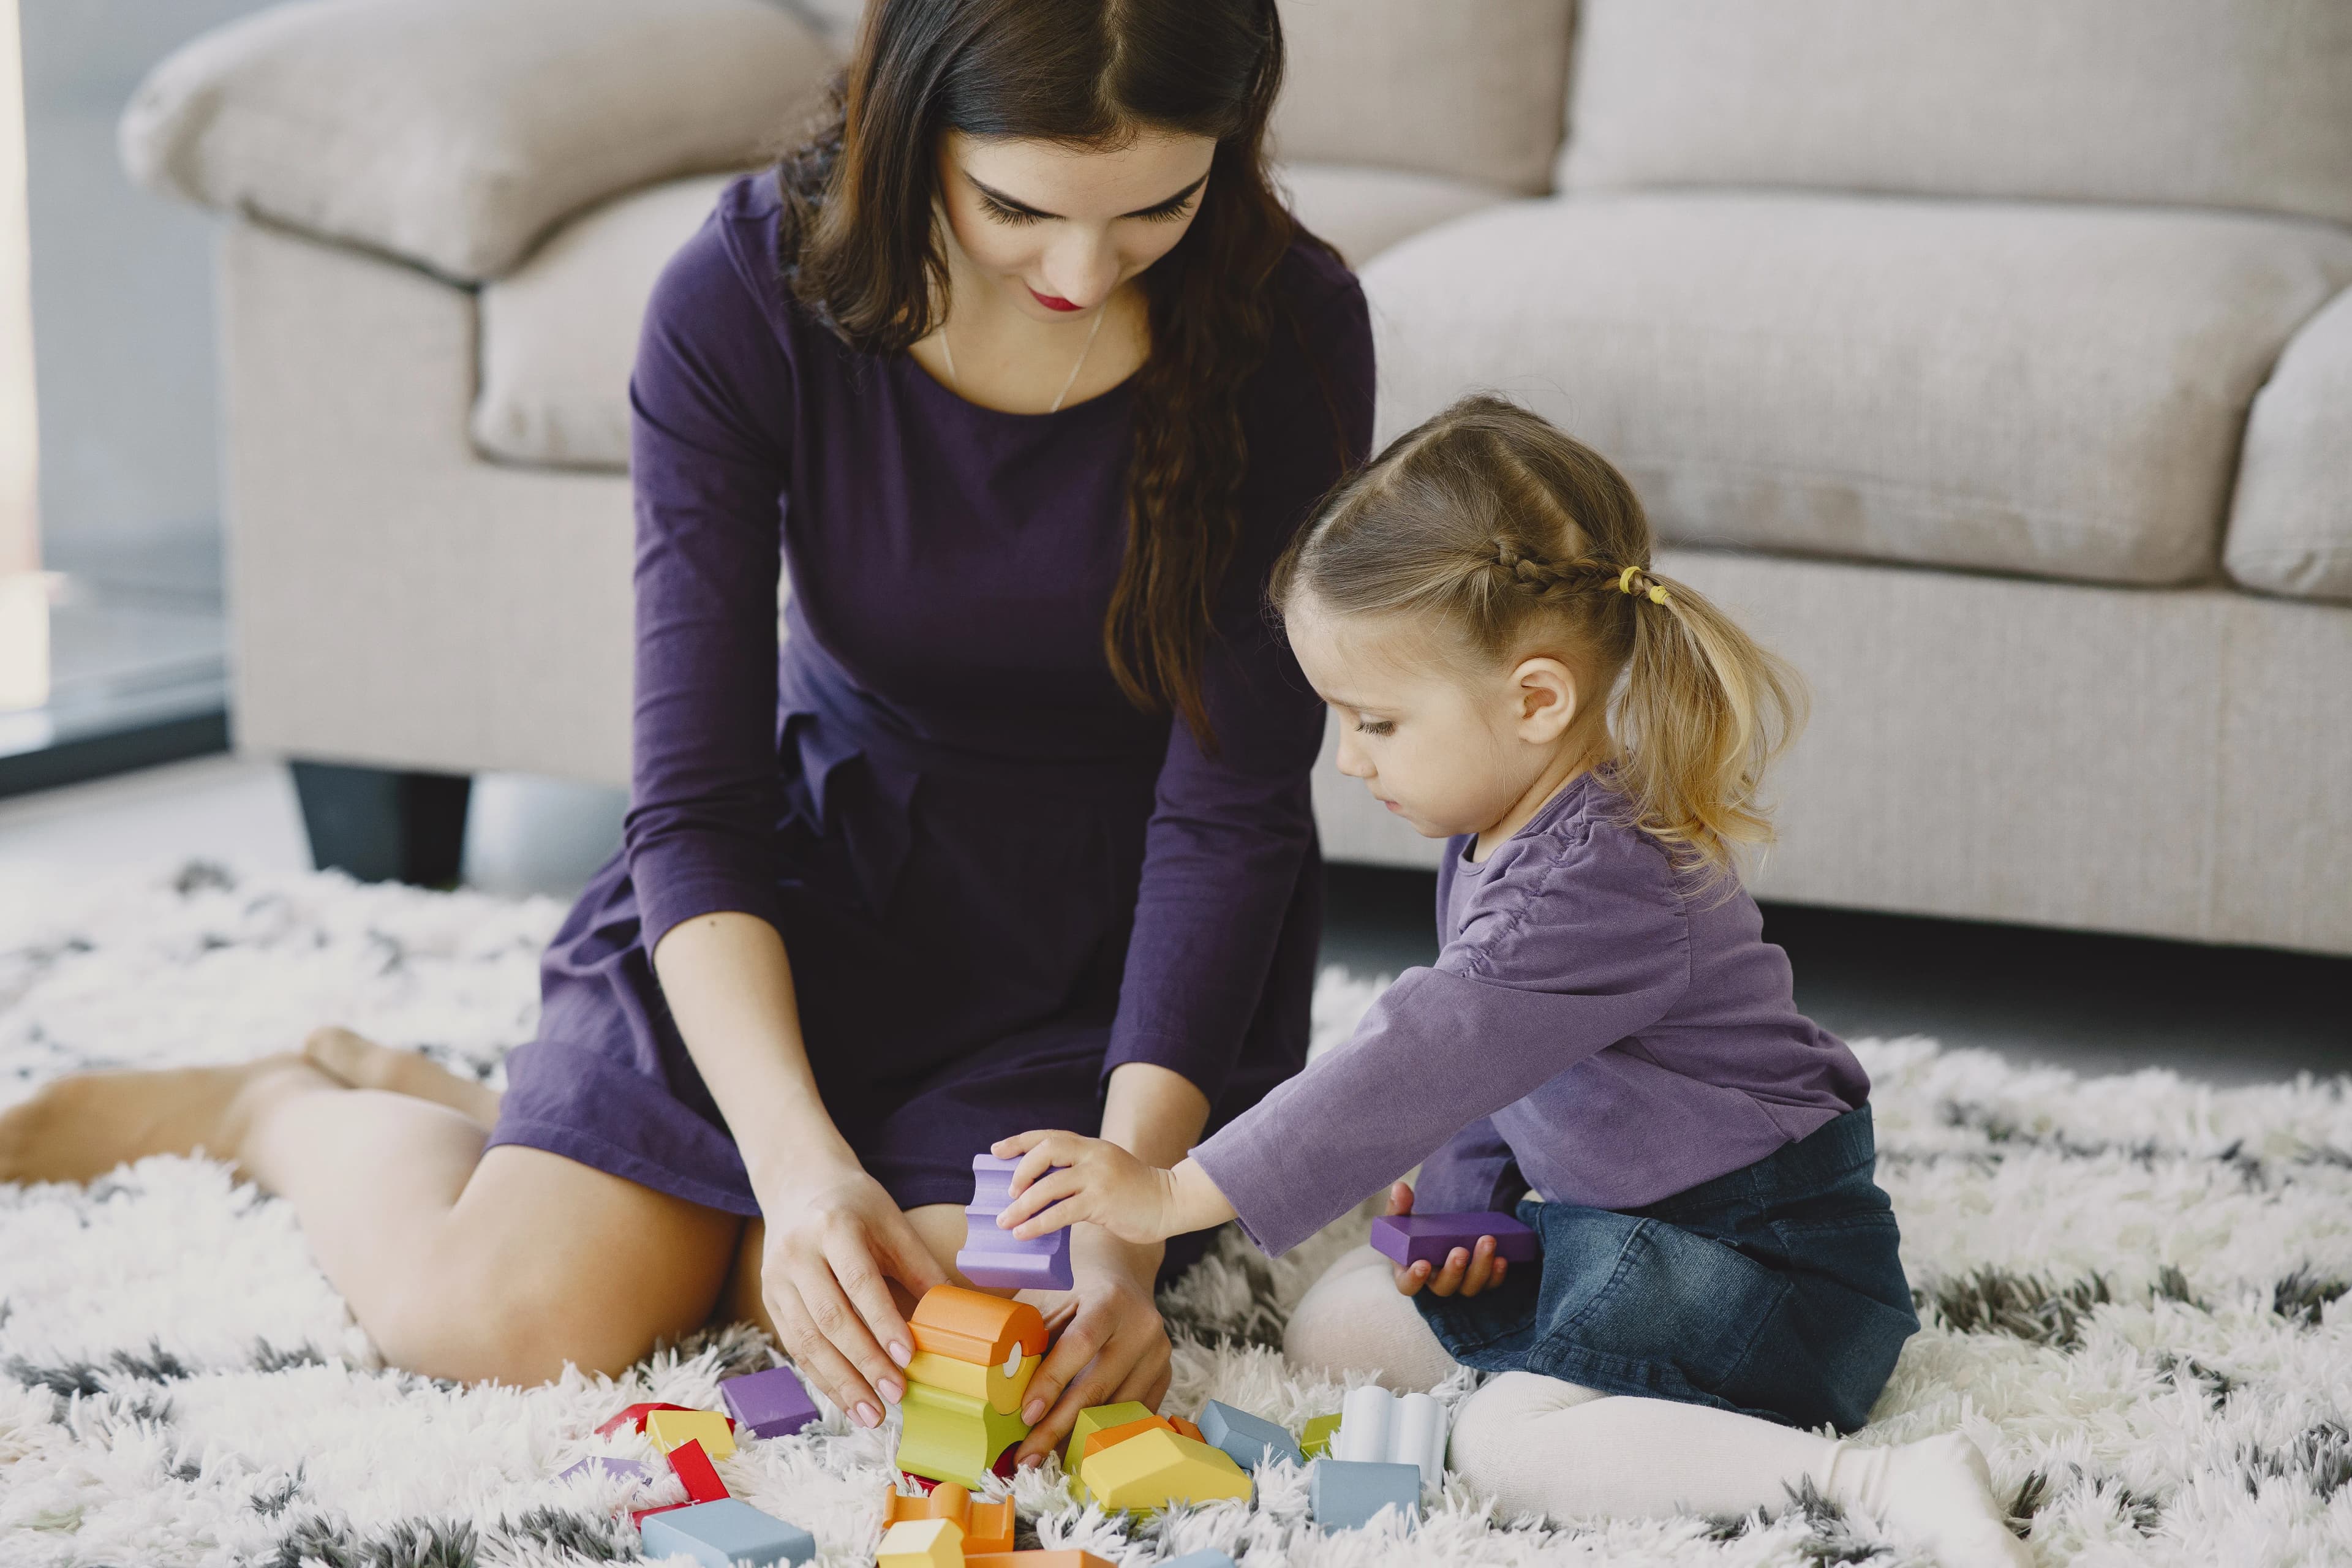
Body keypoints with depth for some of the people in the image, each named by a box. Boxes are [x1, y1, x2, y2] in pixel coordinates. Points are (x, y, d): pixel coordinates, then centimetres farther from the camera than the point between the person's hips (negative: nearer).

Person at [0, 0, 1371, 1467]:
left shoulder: (1285, 324, -21)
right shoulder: (748, 297, -20)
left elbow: (1232, 806, -18)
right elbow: (696, 799, -19)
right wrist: (800, 1163, -35)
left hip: (1128, 922, 1)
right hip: (827, 851, 0)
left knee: (964, 1337, -25)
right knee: (494, 1314, -19)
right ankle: (293, 1109, 18)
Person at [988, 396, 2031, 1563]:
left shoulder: (1599, 883, -29)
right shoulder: (1500, 828, 3)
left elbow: (1416, 1069, -32)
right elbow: (1466, 1060, 17)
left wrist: (1174, 1196, -30)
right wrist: (1462, 1197, 4)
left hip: (1759, 1248, -10)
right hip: (1607, 1215, 10)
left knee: (1508, 1447, -28)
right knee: (1338, 1328, 11)